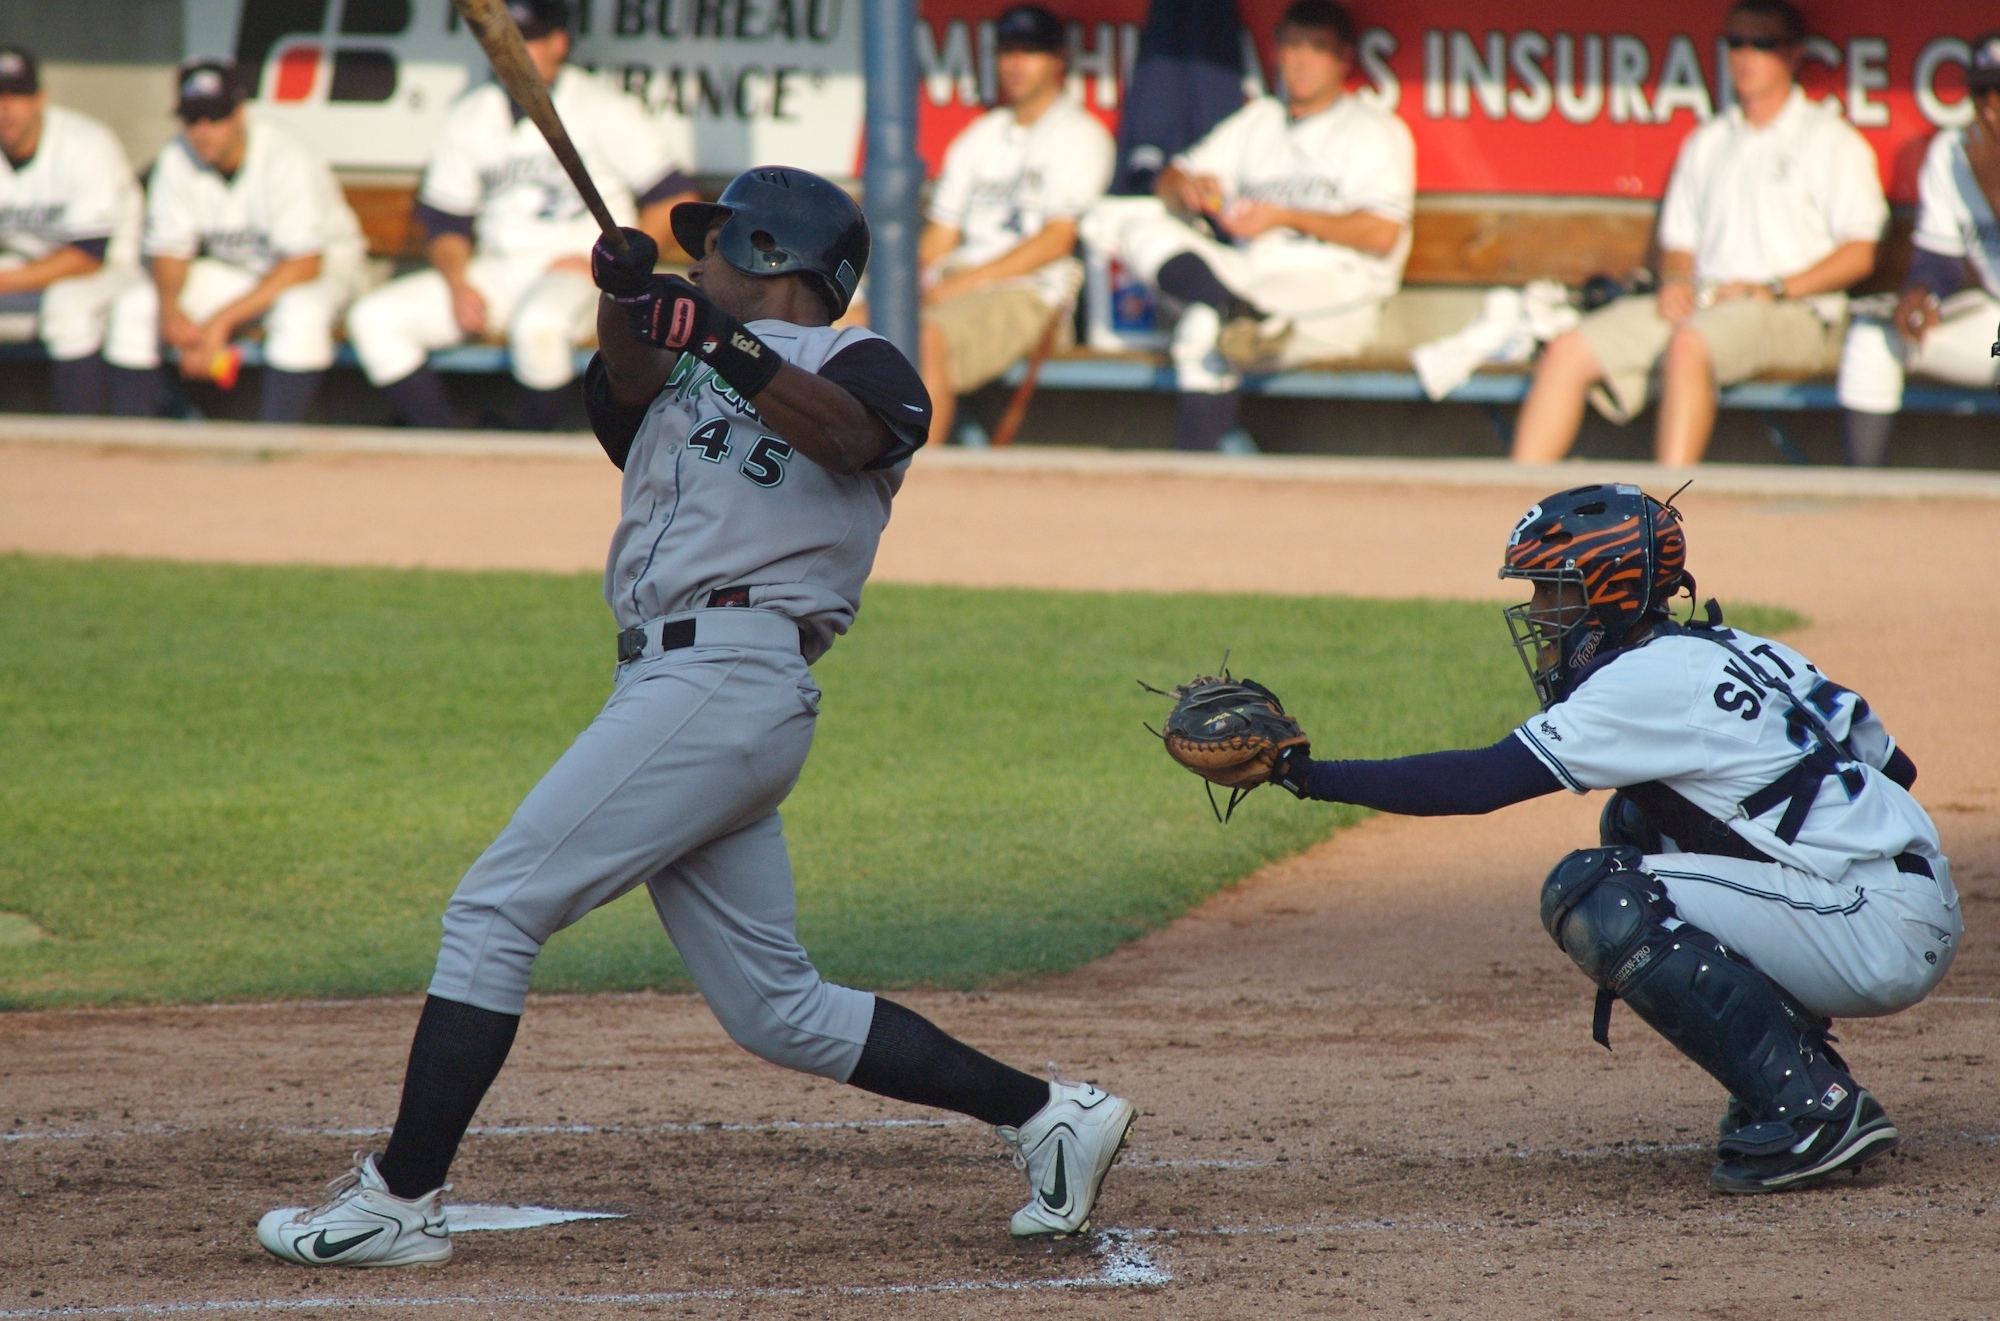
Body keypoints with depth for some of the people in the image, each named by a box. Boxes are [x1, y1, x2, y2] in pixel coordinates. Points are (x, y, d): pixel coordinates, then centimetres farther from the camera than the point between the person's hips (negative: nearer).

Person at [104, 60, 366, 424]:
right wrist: (169, 308, -27)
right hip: (233, 270, 5)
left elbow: (304, 265, -27)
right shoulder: (176, 162, -10)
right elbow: (169, 250, -3)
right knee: (133, 308, -14)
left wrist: (222, 320, -32)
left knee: (301, 314, -40)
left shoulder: (287, 159, -25)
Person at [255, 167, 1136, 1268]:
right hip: (671, 685, 9)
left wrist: (728, 352, -34)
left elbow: (847, 435, -20)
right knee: (776, 1011, 7)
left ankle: (401, 1199, -11)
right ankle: (1044, 1116, 11)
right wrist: (627, 301, -17)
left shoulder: (857, 363, 4)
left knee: (494, 911, -11)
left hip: (729, 674, -9)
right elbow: (628, 378, 3)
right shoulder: (681, 369, 26)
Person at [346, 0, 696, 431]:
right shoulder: (471, 117, 11)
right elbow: (445, 222, 13)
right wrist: (457, 283, -8)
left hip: (579, 272, -5)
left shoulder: (604, 109, -2)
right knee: (374, 319, -13)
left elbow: (673, 200, -5)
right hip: (494, 274, 5)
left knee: (539, 325, -40)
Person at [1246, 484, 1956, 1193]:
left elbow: (1480, 781, -17)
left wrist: (1309, 775, -14)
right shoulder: (1737, 650, 15)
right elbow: (1895, 766, 19)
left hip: (1894, 934, -10)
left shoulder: (1656, 679, -11)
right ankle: (1796, 1061, 14)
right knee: (1635, 825, 20)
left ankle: (1813, 1109, -16)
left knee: (1593, 897, -15)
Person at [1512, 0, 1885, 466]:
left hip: (1792, 314, -6)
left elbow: (1858, 254, -1)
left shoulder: (1829, 139, 7)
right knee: (1570, 351, -14)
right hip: (1699, 301, 6)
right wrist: (1675, 281, 0)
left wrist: (1775, 289, -13)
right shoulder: (1706, 143, 25)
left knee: (1689, 344, -38)